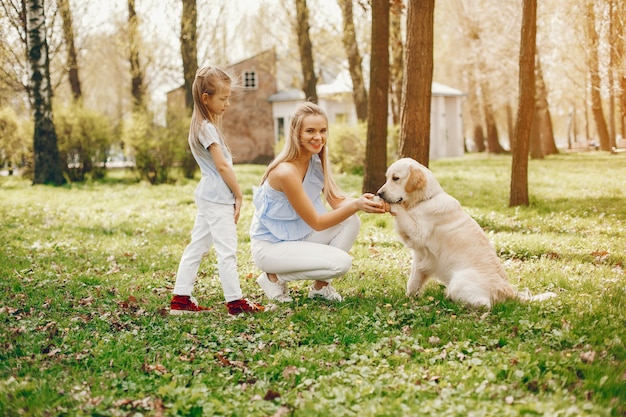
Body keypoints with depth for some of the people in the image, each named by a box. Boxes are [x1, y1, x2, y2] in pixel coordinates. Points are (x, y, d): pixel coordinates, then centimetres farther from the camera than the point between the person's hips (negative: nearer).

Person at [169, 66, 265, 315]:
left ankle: (180, 299, 13)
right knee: (227, 250, -5)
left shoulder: (203, 125, 15)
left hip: (208, 196, 10)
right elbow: (222, 165, -16)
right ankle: (235, 302, 1)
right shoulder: (207, 128, -15)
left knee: (197, 246, 10)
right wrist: (238, 196, -8)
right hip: (218, 197, -10)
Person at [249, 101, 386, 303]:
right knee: (341, 262, -21)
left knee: (351, 222, -11)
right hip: (270, 246, -8)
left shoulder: (316, 160, -2)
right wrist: (355, 205, -32)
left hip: (298, 236, 8)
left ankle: (320, 286, 3)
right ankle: (274, 277, -2)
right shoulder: (286, 172, -28)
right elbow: (316, 222, -22)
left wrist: (365, 203, -26)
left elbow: (337, 200, -5)